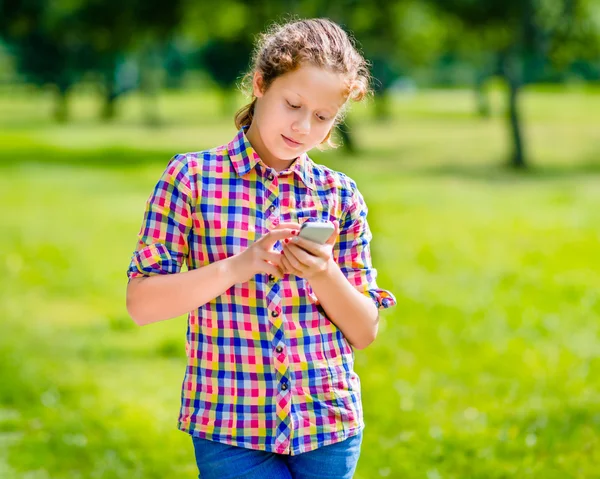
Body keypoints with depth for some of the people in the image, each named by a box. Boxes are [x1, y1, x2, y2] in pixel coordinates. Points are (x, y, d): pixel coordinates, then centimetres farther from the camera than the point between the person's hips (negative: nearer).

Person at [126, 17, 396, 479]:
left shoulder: (341, 195, 4)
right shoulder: (192, 177, -3)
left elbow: (364, 332, 5)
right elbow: (141, 303, -7)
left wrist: (324, 274, -14)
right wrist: (237, 267, -19)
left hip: (330, 426, 3)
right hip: (230, 429, -3)